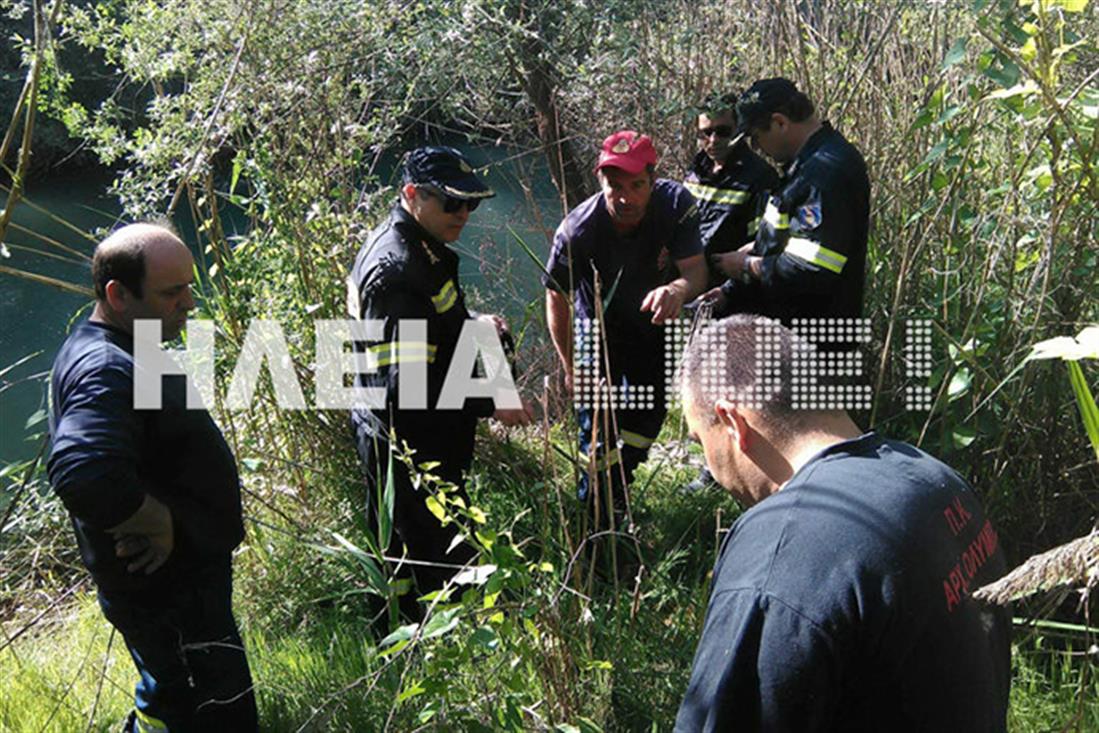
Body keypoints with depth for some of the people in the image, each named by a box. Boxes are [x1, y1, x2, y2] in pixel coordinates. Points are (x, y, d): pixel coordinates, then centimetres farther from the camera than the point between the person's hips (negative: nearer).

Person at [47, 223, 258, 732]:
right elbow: (83, 475, -46)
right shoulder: (105, 372, -29)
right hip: (169, 593, -10)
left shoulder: (115, 352, 6)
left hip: (180, 572, 10)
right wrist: (156, 523, -30)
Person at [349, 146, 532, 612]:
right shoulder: (398, 270, -27)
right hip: (411, 450, -11)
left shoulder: (406, 244, 7)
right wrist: (490, 404, -25)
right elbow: (406, 386, -31)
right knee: (445, 568, 2)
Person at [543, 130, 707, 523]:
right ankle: (595, 517, 13)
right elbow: (556, 297, -18)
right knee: (599, 430, -8)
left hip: (653, 325, 3)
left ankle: (617, 492, 41)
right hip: (599, 331, -3)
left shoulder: (676, 203, -27)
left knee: (648, 418, 15)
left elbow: (696, 269, -31)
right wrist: (571, 367, -17)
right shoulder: (578, 230, -31)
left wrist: (678, 289, -57)